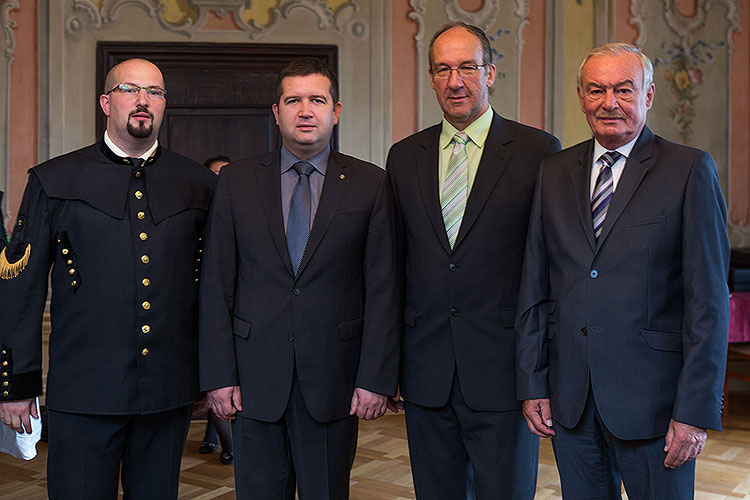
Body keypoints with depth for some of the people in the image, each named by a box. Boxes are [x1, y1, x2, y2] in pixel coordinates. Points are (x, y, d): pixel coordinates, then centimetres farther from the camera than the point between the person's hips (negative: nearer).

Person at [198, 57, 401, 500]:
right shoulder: (237, 181, 4)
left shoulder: (371, 185, 1)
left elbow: (384, 288, -2)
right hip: (255, 378, 1)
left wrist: (377, 378, -6)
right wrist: (219, 376, -4)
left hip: (333, 379, 0)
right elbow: (217, 285, 2)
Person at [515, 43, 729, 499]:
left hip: (651, 398, -3)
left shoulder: (690, 170, -4)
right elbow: (535, 288, 9)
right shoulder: (554, 173, 8)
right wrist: (533, 384, 5)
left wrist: (696, 409, -12)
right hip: (570, 398, 4)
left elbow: (709, 299, -8)